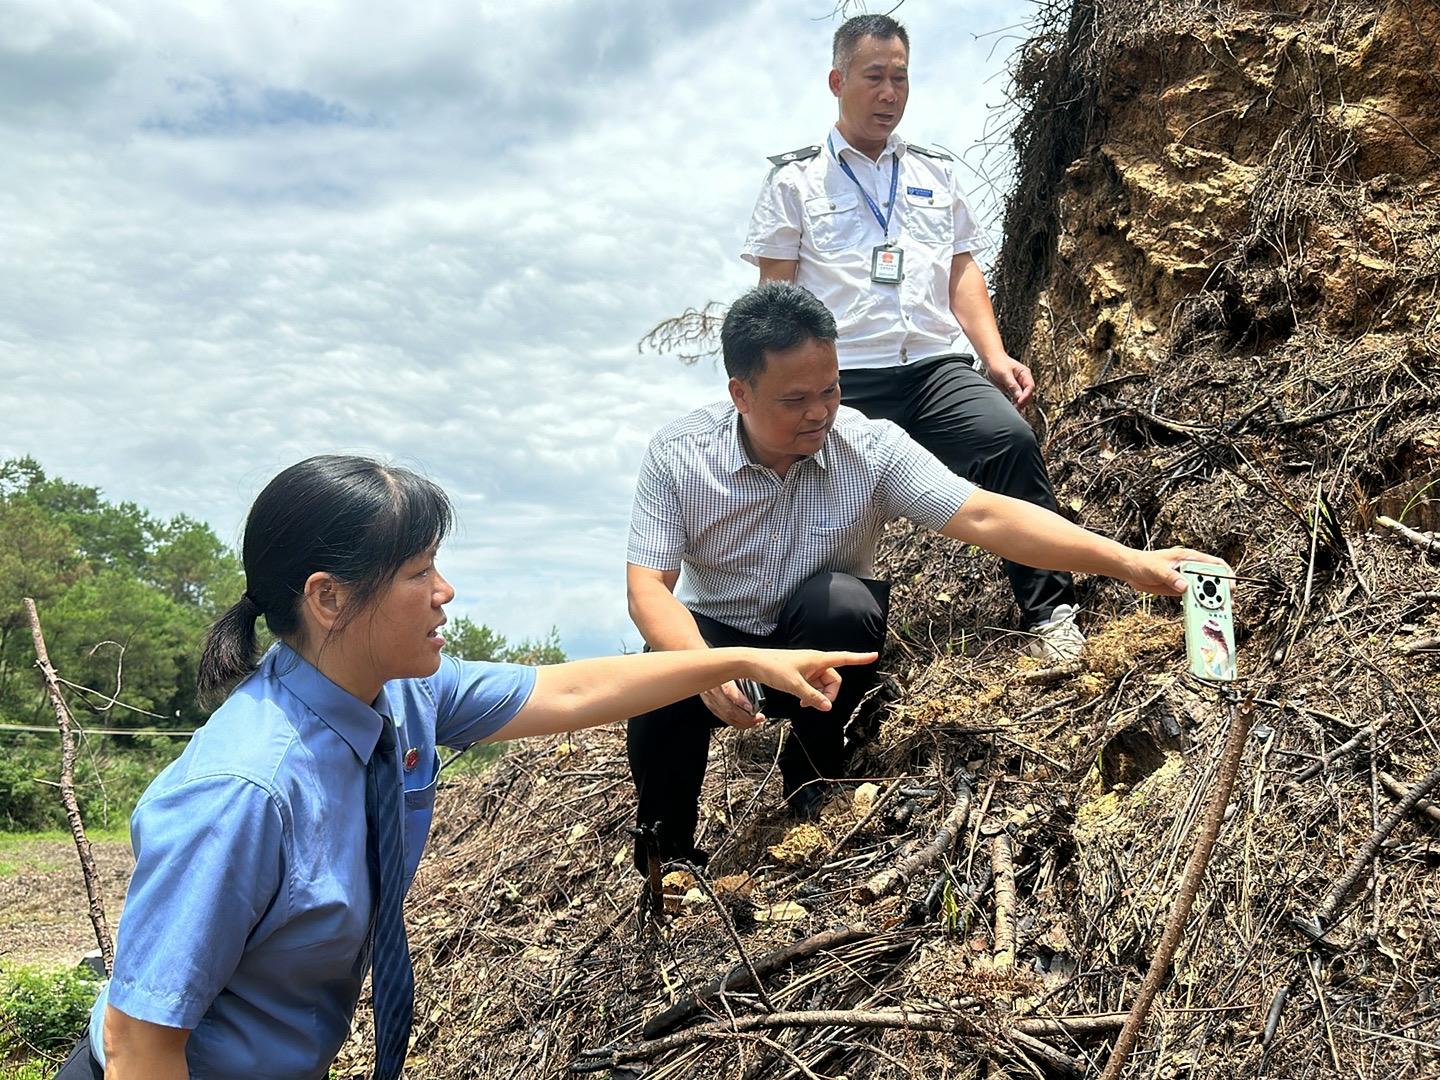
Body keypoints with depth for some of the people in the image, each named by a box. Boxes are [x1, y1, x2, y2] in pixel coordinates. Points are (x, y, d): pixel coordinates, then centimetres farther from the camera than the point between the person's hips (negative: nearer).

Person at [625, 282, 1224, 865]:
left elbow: (984, 516, -26)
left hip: (822, 648, 0)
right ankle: (666, 844, 1)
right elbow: (648, 587, -19)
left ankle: (813, 771, -5)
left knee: (841, 603, -33)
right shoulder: (676, 454, -18)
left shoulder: (872, 447, -19)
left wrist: (1128, 563, -37)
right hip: (713, 638, 0)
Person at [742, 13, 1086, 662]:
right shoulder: (795, 179, 12)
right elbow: (775, 293, 7)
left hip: (937, 366, 2)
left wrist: (995, 356, 6)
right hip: (844, 378, -2)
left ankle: (1049, 614, -15)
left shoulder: (936, 173, 24)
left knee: (1011, 440, -24)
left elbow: (963, 271, 21)